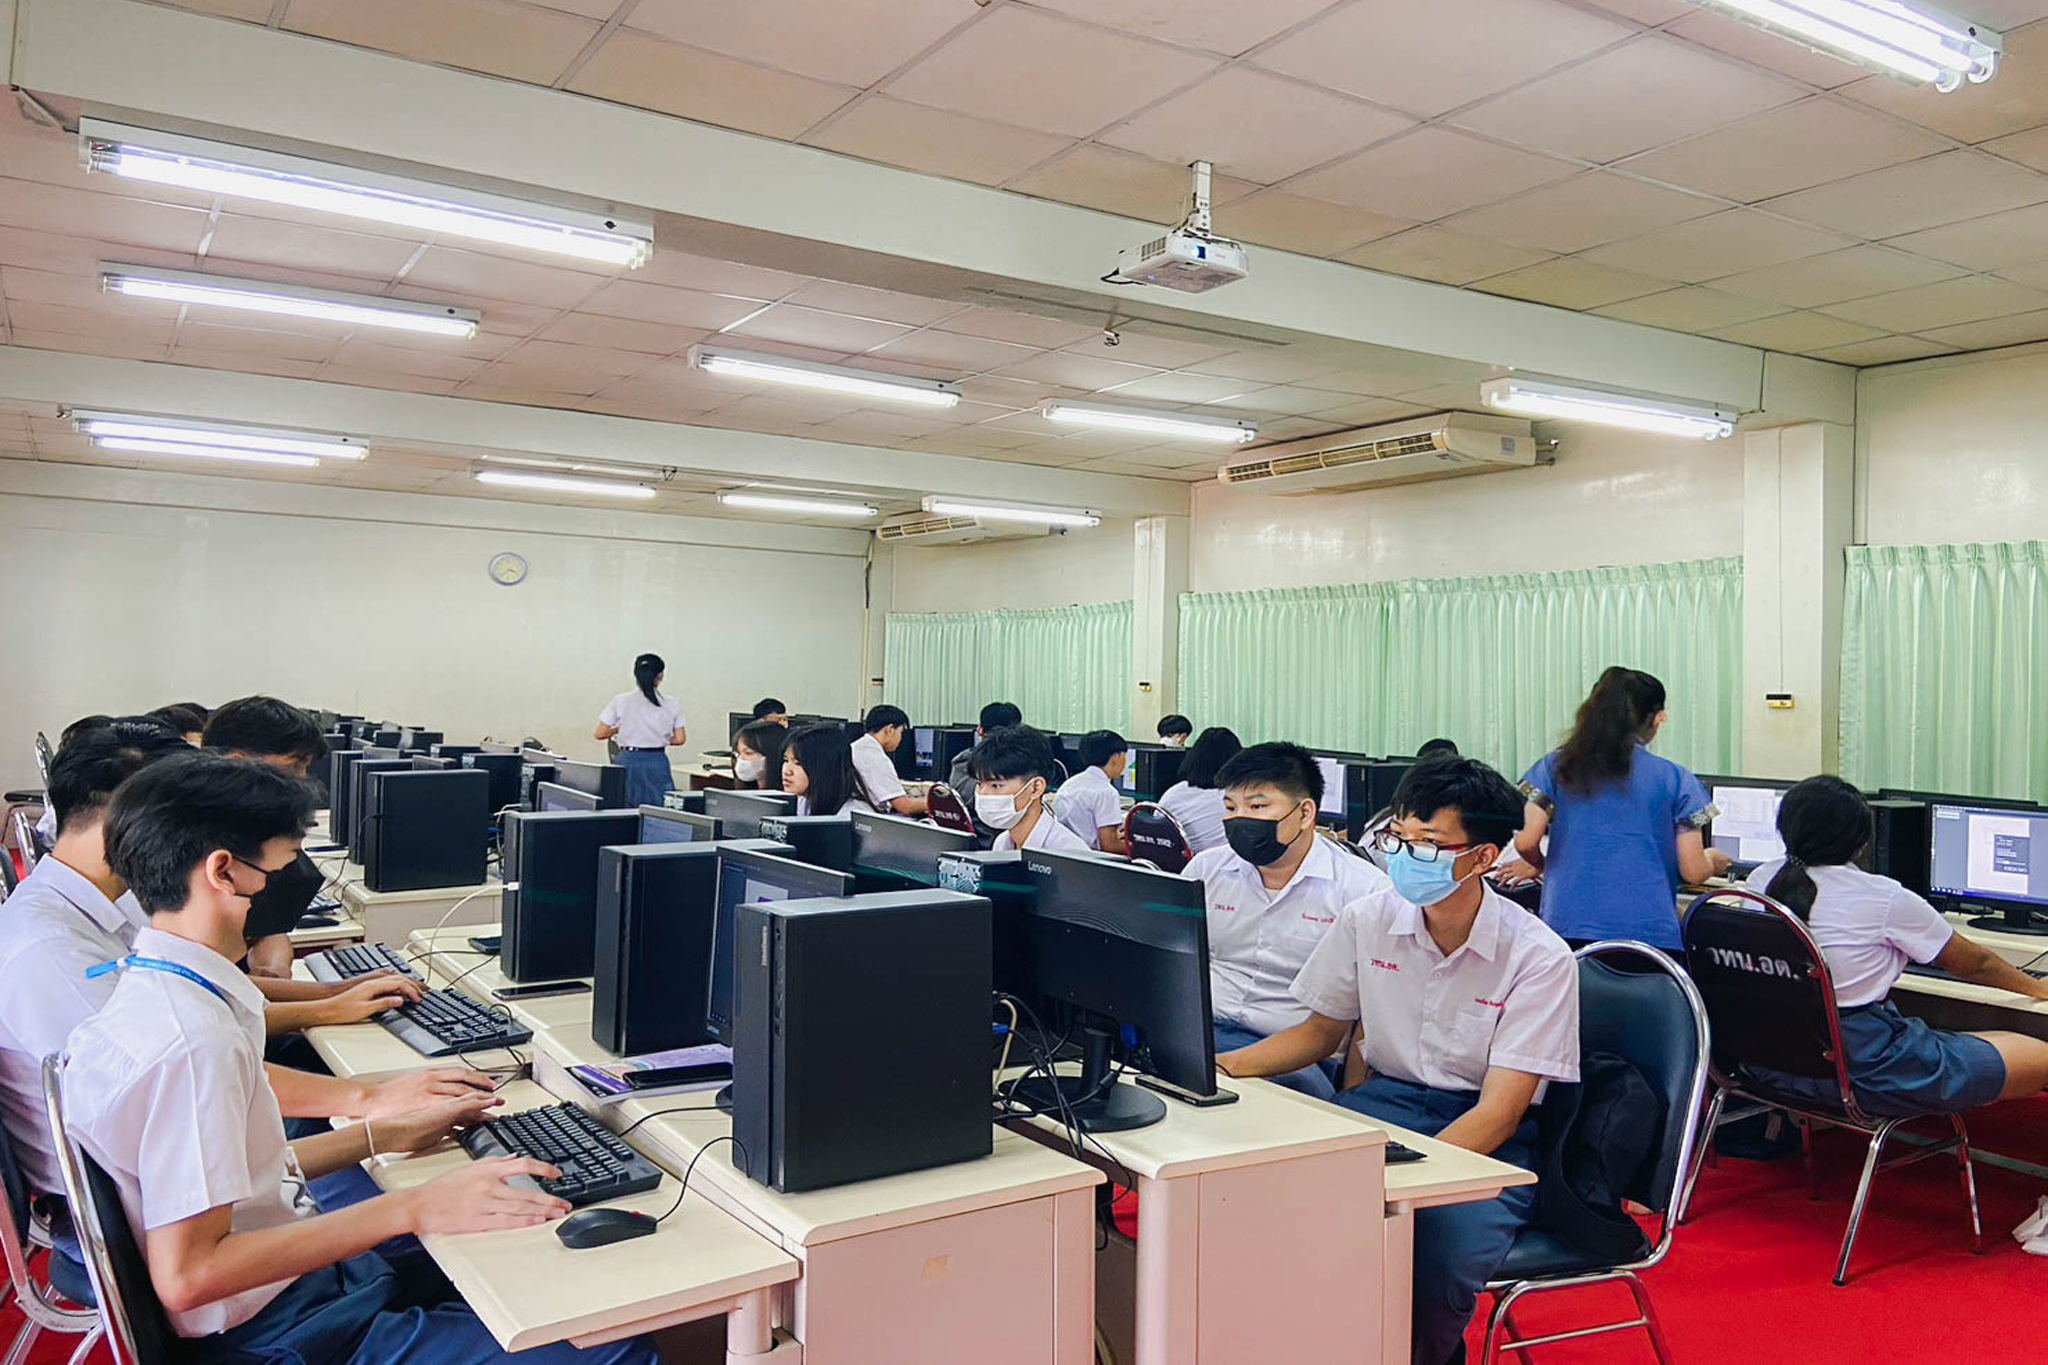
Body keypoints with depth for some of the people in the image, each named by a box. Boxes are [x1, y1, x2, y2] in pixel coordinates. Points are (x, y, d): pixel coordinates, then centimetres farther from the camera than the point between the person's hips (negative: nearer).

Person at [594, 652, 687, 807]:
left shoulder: (621, 702, -3)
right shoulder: (671, 705, 0)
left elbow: (599, 734, 0)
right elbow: (680, 739, 0)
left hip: (628, 761, 0)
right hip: (657, 761, 0)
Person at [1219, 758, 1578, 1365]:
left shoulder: (1539, 958, -13)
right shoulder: (1368, 920, -2)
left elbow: (1497, 1112, -18)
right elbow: (1322, 1030, 13)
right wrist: (1223, 1066, -6)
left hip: (1485, 1136, -3)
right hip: (1384, 1099, 3)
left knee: (1443, 1243, -35)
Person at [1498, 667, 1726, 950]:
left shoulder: (1555, 767, 4)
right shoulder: (1675, 779, 3)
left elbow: (1525, 842, -3)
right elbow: (1694, 872, 3)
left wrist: (1539, 866, 20)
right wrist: (1712, 859, 27)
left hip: (1569, 927, 1)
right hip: (1650, 934, -1)